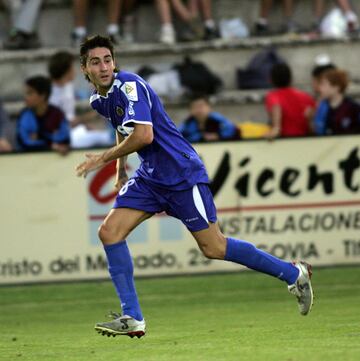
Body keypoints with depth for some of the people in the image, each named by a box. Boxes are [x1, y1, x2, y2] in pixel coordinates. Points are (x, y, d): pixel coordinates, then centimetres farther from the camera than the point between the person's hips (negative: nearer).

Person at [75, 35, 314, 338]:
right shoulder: (98, 100, 9)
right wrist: (120, 169, 27)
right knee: (109, 232, -7)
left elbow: (143, 135, -29)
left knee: (214, 248, -4)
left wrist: (104, 158, -18)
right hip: (149, 177, 8)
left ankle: (294, 274, 11)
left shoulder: (128, 86, -19)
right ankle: (132, 319, -5)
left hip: (182, 174, -8)